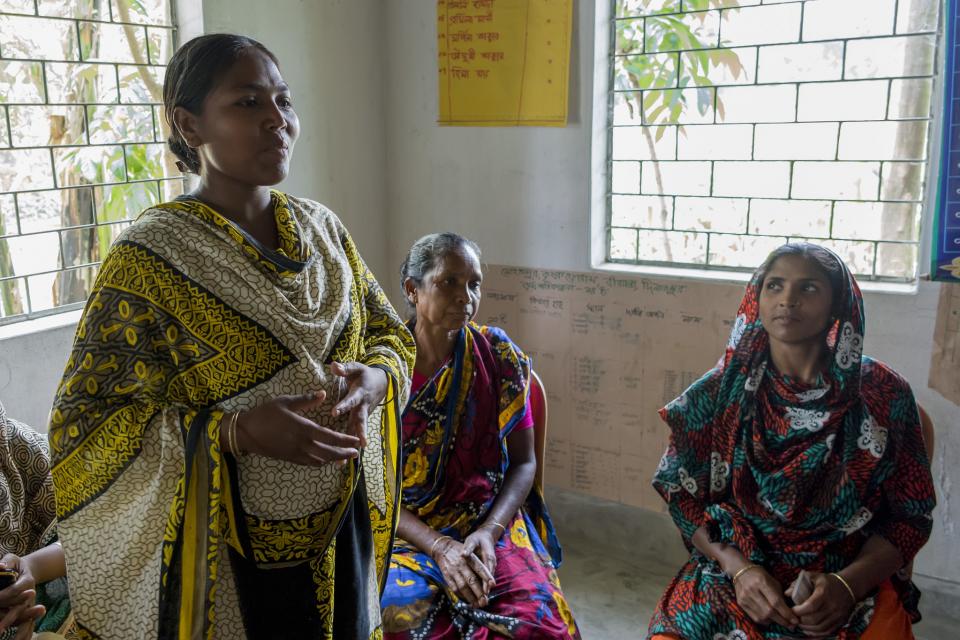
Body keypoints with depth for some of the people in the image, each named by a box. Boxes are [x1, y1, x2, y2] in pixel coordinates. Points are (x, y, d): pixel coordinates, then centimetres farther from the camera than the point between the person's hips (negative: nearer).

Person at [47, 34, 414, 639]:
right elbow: (82, 426, -15)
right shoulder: (147, 259, -16)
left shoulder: (322, 227, 0)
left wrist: (373, 377, -15)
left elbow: (391, 334, 9)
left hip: (342, 528, 5)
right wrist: (236, 431, -28)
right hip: (229, 559, -5)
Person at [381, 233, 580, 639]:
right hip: (405, 529, -1)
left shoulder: (499, 356, -2)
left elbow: (523, 461, 2)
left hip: (490, 521, 1)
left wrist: (488, 532, -15)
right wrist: (439, 547, -18)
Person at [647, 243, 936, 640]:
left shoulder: (883, 395, -2)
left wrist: (847, 584, -14)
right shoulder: (719, 393, -1)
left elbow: (911, 515, 2)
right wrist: (740, 569, -13)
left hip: (852, 585, 0)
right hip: (734, 575, 0)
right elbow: (683, 495, 2)